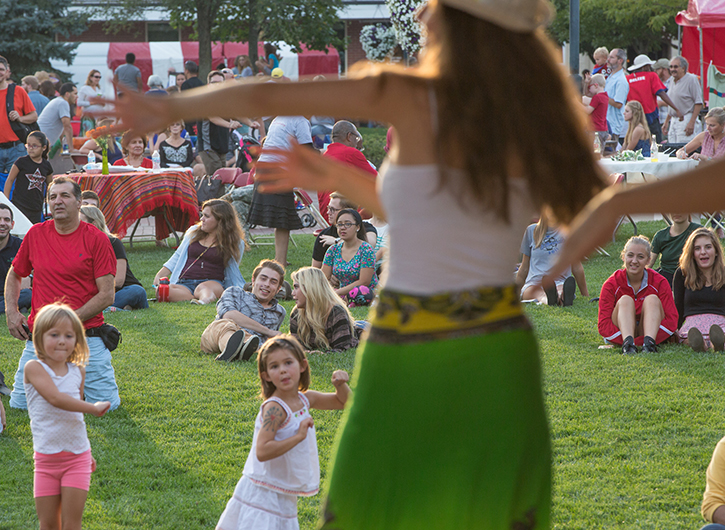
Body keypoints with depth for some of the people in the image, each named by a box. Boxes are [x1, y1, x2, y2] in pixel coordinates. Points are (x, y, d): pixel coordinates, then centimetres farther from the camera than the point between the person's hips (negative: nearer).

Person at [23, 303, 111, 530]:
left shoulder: (78, 372, 6)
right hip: (46, 459, -3)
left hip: (77, 457, 3)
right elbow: (55, 397, -23)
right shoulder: (34, 368, -9)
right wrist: (94, 408, -18)